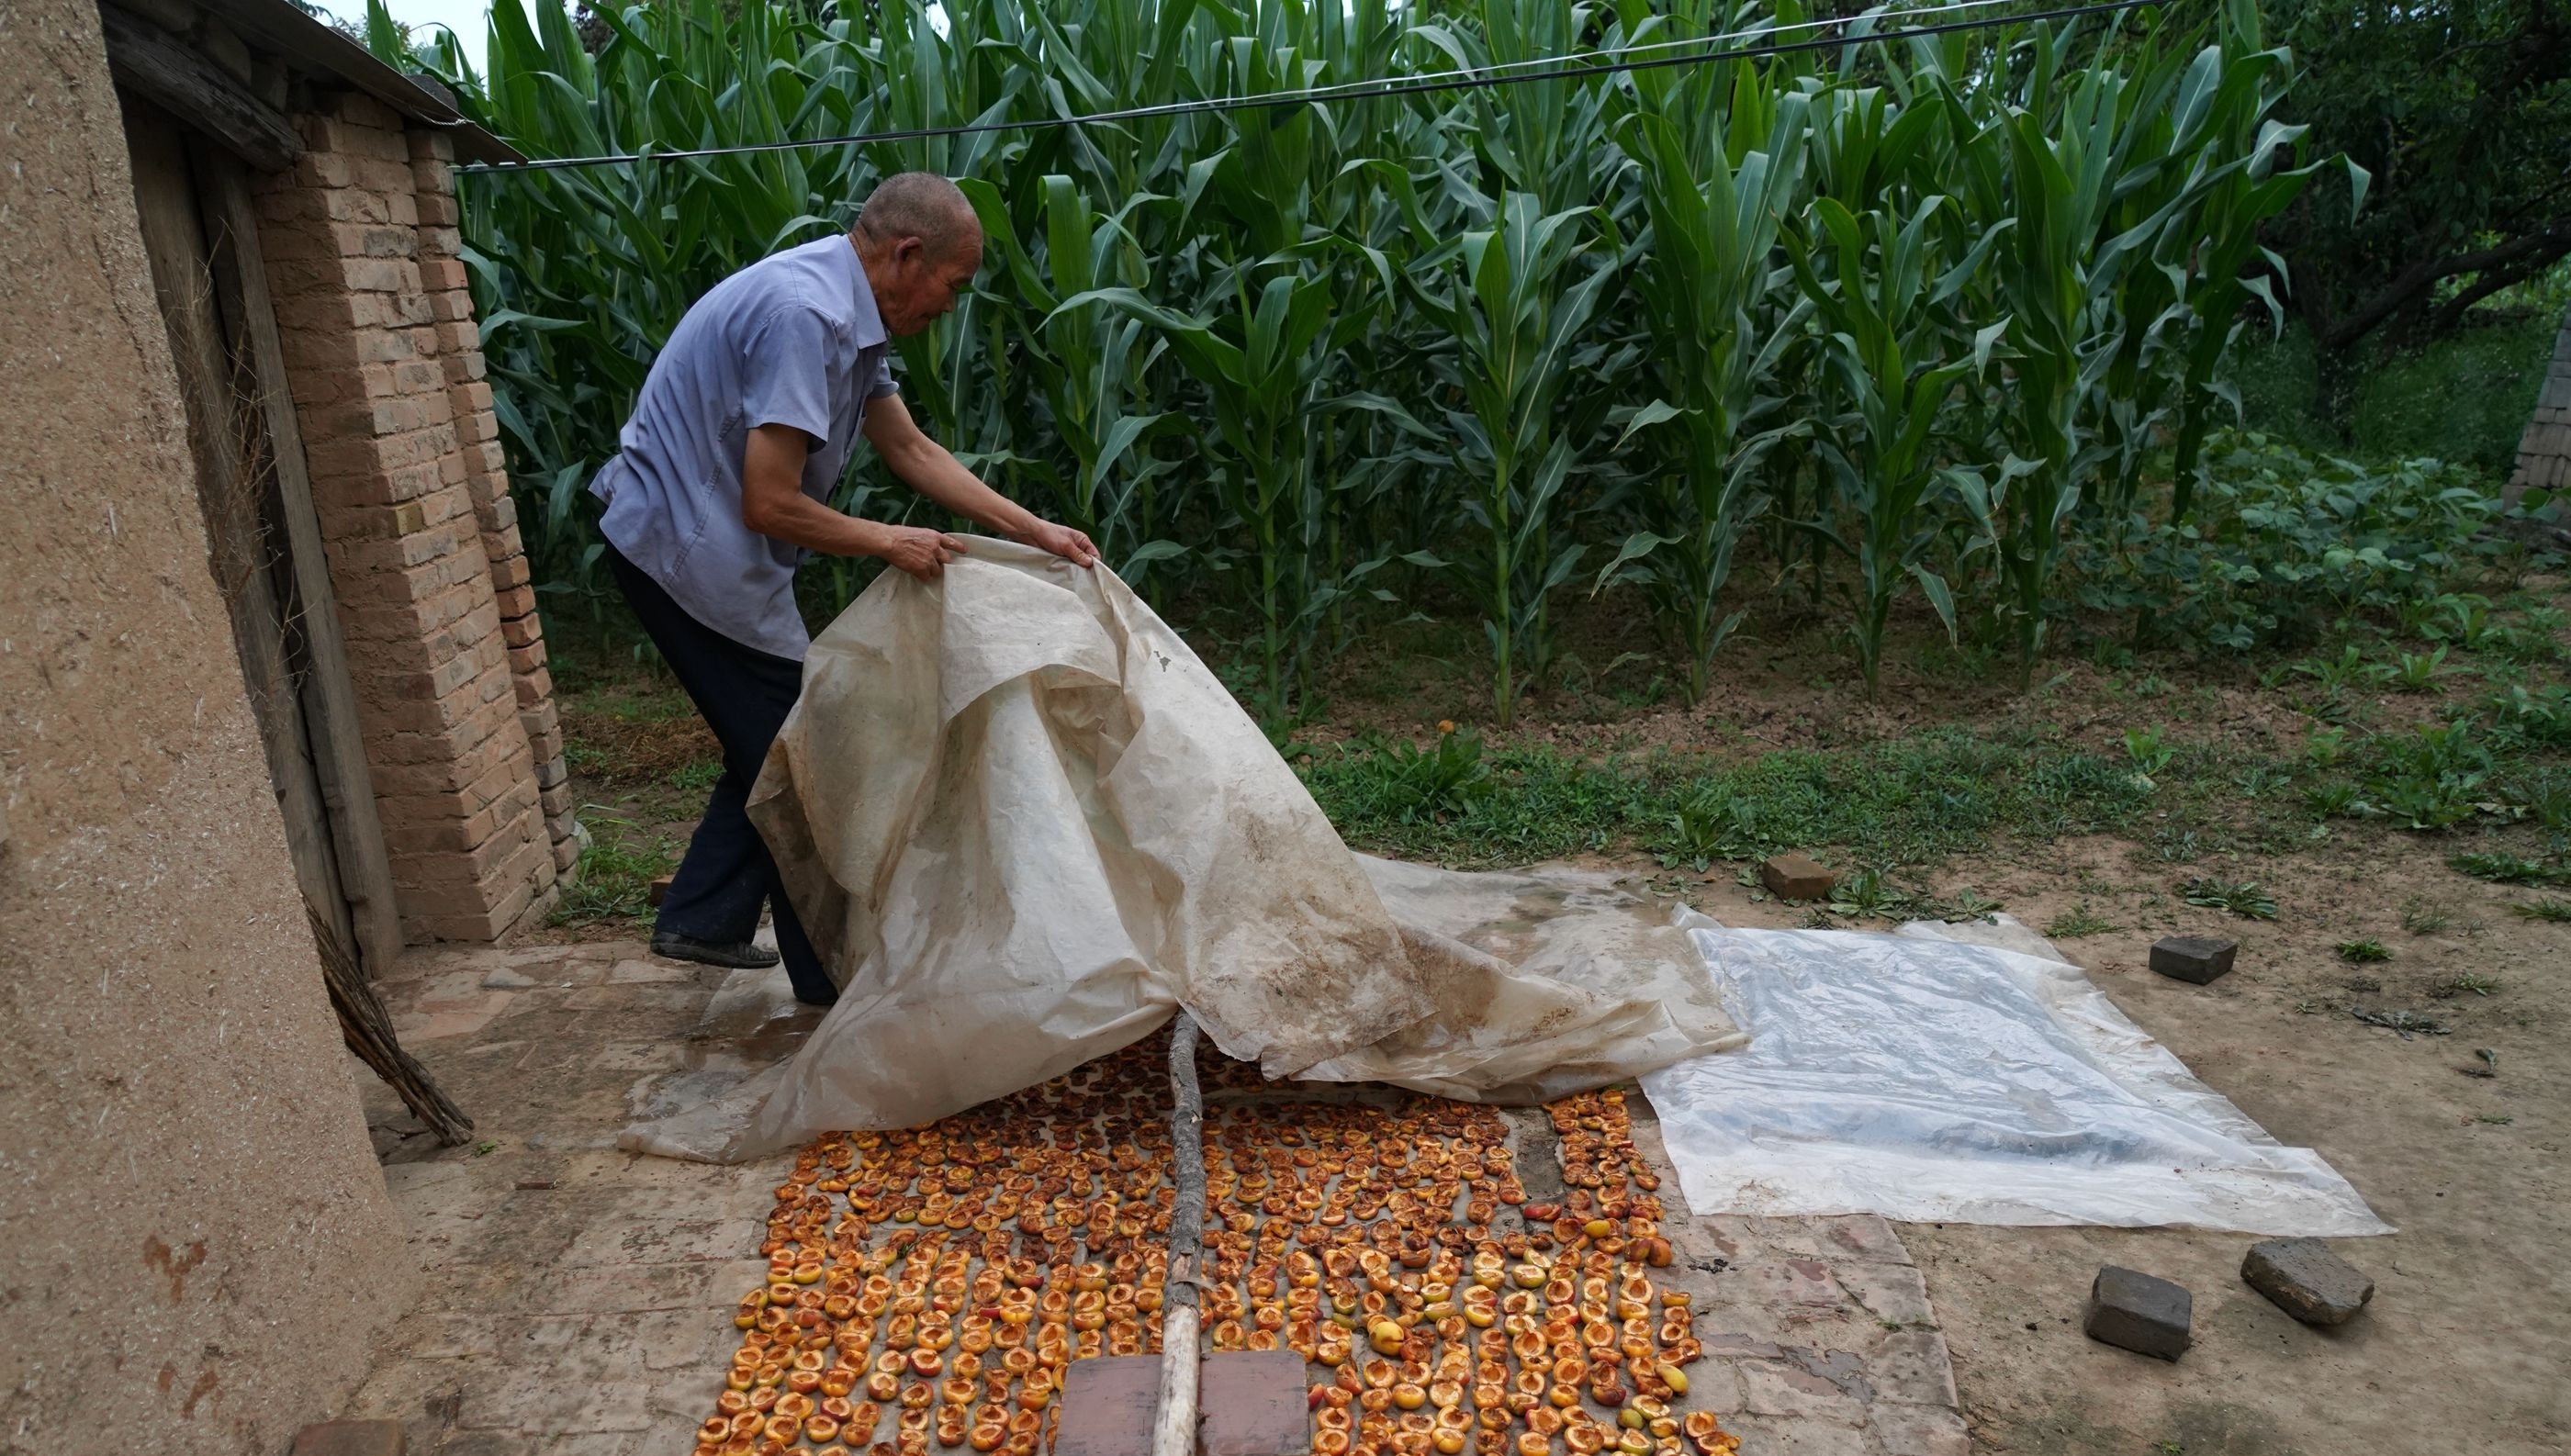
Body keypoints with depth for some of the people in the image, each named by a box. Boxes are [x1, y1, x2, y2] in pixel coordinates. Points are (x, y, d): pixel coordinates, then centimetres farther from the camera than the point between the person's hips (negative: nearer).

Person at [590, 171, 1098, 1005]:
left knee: (772, 746, 18)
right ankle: (833, 979, 14)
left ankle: (701, 920, 28)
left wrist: (1034, 531, 8)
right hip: (689, 550, -10)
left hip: (692, 540, 10)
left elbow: (912, 451, 12)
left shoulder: (848, 312, 7)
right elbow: (771, 506, -28)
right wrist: (889, 543, -13)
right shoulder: (803, 314, -25)